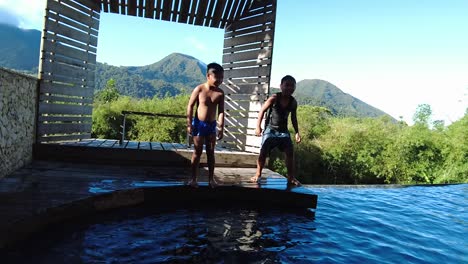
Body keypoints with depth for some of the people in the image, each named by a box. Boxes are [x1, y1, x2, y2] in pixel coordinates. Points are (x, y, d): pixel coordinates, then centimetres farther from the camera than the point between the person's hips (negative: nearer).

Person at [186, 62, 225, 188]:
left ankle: (211, 178, 17)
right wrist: (189, 124, -11)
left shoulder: (220, 93, -4)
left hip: (212, 125, 3)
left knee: (211, 152, 8)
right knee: (197, 152, 3)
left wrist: (221, 127, -11)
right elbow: (190, 106, -8)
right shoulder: (199, 89, -12)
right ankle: (194, 179, 12)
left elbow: (221, 111, -4)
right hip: (199, 124, -3)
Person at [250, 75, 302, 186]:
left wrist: (297, 132, 9)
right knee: (263, 152, -9)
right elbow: (262, 111, -8)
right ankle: (258, 174, 6)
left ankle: (291, 177, 8)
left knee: (290, 152, -3)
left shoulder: (293, 102, -3)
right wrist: (258, 126, -14)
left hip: (284, 130, 4)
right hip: (270, 129, -3)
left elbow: (293, 118, 11)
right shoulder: (274, 98, -15)